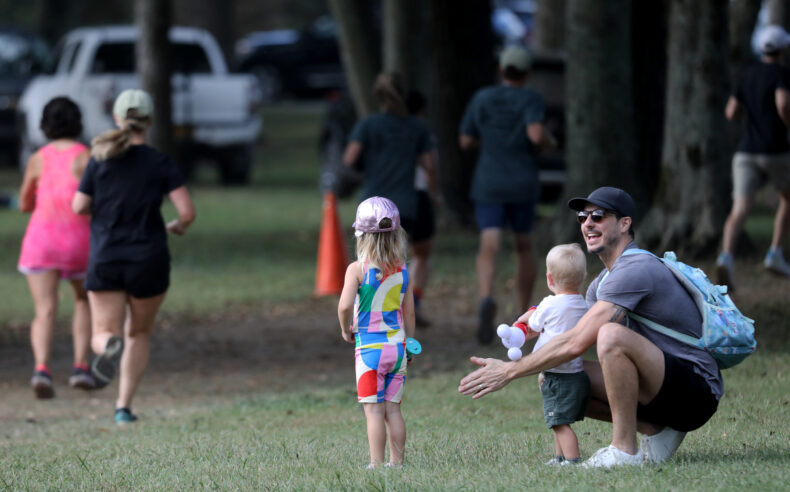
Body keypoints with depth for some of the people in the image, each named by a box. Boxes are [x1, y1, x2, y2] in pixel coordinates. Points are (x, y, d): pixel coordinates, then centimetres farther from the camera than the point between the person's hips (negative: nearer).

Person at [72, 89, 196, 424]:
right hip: (148, 261, 0)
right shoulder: (161, 164, -5)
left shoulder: (100, 158, -2)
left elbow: (79, 207, 0)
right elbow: (187, 211, -12)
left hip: (104, 261, 0)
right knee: (139, 333, 19)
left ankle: (110, 347, -31)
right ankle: (124, 406, 10)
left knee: (103, 335, 7)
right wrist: (178, 226, 11)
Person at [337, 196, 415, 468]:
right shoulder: (403, 271, 3)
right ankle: (397, 462, 14)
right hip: (397, 345, 4)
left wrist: (345, 330, -2)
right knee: (393, 408, 11)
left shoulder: (358, 270, -10)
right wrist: (408, 345, 20)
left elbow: (345, 305, -21)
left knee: (374, 410, -2)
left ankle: (377, 464, -4)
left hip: (370, 348, -4)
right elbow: (409, 312, 9)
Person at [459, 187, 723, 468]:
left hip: (697, 390, -10)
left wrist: (510, 371, -18)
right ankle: (655, 431, 4)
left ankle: (624, 450, -23)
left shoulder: (634, 271, -18)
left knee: (611, 335, -33)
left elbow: (576, 343, -23)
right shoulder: (604, 281, 15)